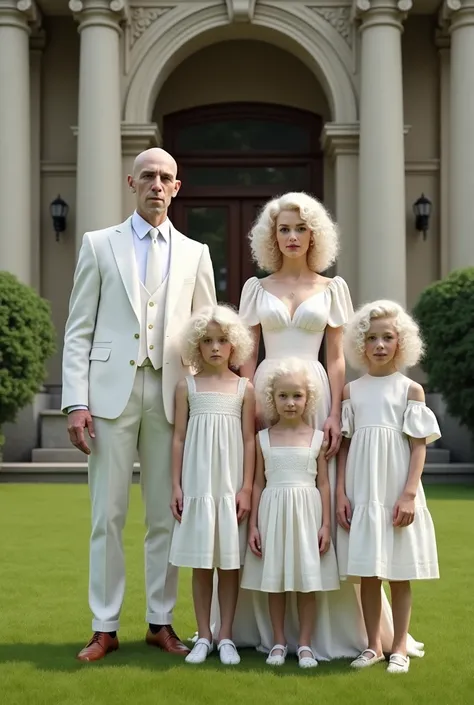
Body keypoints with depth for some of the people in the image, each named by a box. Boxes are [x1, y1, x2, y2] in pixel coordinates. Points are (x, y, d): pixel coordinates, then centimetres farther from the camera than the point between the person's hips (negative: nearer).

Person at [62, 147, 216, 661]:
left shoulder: (194, 254, 13)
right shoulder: (99, 245, 8)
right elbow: (78, 330, 3)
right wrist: (76, 401, -6)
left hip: (171, 395, 2)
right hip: (111, 392, -1)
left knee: (166, 516, 6)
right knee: (107, 515, 0)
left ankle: (161, 623, 16)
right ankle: (104, 627, 9)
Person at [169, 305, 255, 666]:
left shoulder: (244, 388, 2)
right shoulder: (188, 386, 4)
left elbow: (249, 441, 1)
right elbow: (179, 438, 4)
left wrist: (246, 488, -4)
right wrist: (176, 485, -1)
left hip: (231, 484, 0)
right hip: (197, 484, 1)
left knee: (230, 561, 4)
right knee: (201, 562, 5)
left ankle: (226, 636, 13)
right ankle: (204, 636, 14)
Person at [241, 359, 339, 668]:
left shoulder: (317, 438, 2)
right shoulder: (263, 438, 4)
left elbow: (323, 483, 3)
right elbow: (258, 483, 6)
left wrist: (326, 524, -2)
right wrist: (253, 524, 2)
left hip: (307, 513, -1)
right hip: (273, 512, 1)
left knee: (307, 583, 3)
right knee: (275, 582, 7)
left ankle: (305, 643, 13)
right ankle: (279, 642, 18)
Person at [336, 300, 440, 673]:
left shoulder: (411, 390, 0)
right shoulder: (351, 391, 7)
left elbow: (419, 446, -3)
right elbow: (344, 446, 7)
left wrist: (409, 494, -12)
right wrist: (341, 494, 0)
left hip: (397, 494, -2)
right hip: (362, 494, 2)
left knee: (399, 573, 4)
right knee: (367, 572, 7)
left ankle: (400, 647, 14)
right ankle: (373, 645, 18)